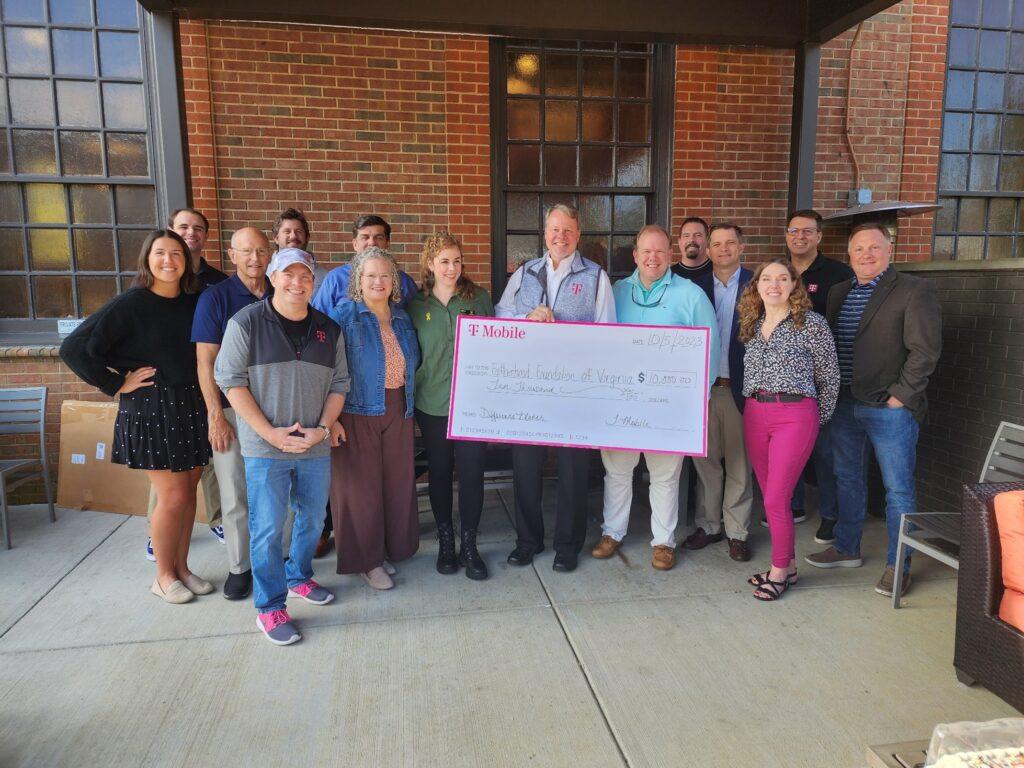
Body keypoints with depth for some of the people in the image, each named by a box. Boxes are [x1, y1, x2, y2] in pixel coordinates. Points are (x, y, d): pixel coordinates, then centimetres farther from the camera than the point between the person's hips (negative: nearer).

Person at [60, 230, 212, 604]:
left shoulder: (193, 303, 5)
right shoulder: (130, 304, -11)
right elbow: (75, 349, -13)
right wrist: (118, 384, -11)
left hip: (192, 407, 5)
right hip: (149, 408, -5)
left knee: (188, 491, 11)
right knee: (173, 496, -1)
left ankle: (182, 567, 28)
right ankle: (163, 577, 19)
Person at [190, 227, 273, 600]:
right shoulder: (215, 297, -2)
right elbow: (205, 360, -6)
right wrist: (216, 415, -12)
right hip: (232, 410, -3)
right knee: (235, 495, 4)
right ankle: (239, 566, 18)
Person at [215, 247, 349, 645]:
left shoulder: (329, 329, 6)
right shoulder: (246, 322, -6)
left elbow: (339, 383, 8)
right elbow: (230, 380, -8)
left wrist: (324, 427, -7)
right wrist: (270, 433, -14)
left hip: (316, 446, 4)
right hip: (265, 448, -4)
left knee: (312, 518, 16)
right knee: (268, 527, 2)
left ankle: (298, 577, 40)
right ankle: (269, 607, 17)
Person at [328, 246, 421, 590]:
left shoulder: (402, 318, 10)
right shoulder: (344, 314, -7)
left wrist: (409, 400, 11)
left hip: (398, 411, 5)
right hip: (357, 411, -5)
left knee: (397, 481, 10)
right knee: (360, 485, 2)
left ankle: (388, 548, 27)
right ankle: (366, 559, 16)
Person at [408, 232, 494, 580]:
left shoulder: (479, 297, 1)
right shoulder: (415, 304, 1)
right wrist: (414, 391, 2)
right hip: (432, 404, 1)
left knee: (472, 472, 2)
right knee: (439, 473, 11)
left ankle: (469, 545, 19)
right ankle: (445, 542, 27)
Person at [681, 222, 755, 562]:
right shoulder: (696, 287, 7)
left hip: (739, 388, -2)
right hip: (703, 387, 3)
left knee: (739, 463, 7)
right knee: (705, 460, 11)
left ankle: (737, 531, 20)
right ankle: (708, 525, 25)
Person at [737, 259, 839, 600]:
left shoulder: (812, 324, -3)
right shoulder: (751, 325, 12)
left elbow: (829, 377, 2)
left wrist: (818, 419, 7)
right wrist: (753, 409, 11)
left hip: (794, 415, -5)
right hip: (754, 414, 6)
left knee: (775, 499, -6)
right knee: (771, 496, 12)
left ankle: (779, 571, 13)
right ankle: (788, 565, 27)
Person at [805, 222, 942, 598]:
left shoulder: (915, 291, -7)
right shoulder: (838, 293, 12)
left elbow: (925, 350, -12)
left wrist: (900, 395, -14)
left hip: (890, 407, -6)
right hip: (844, 403, 6)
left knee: (898, 488, 3)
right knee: (847, 479, 17)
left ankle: (898, 565, 15)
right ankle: (847, 548, 32)